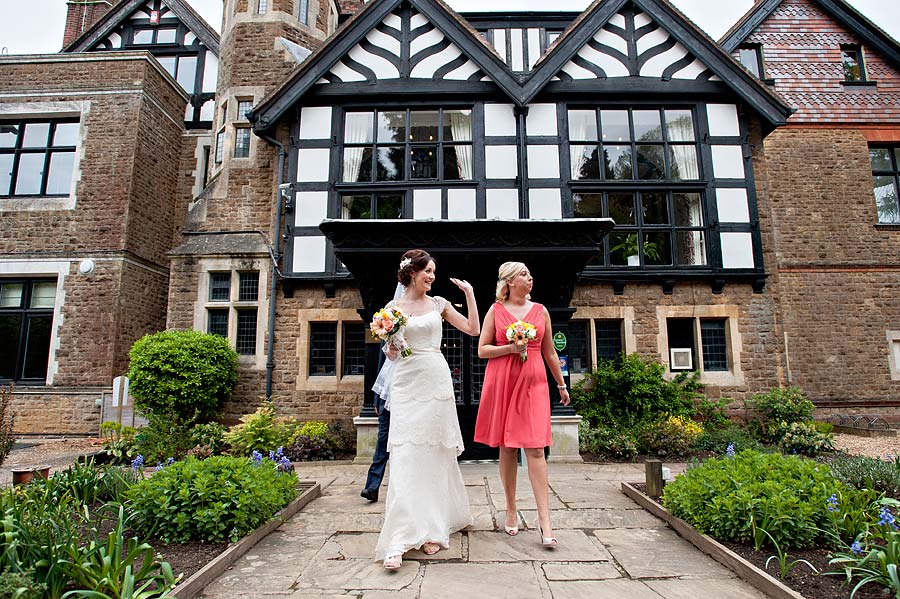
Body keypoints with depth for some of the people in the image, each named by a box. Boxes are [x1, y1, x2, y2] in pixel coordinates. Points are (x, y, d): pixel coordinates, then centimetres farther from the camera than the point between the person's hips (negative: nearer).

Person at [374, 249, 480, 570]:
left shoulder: (439, 303, 9)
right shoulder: (394, 307, 6)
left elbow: (473, 329, 7)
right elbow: (390, 353, 10)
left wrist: (469, 293, 4)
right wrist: (391, 344, -12)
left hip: (436, 381, 2)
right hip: (406, 384, -1)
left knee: (435, 453, 6)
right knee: (404, 457, -7)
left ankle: (432, 528, 22)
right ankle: (399, 540, -5)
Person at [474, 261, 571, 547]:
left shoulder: (541, 311, 10)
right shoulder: (495, 311, 4)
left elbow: (550, 352, 16)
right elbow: (482, 350, 3)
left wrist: (562, 385, 19)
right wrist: (511, 348, -12)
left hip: (533, 383, 1)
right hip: (501, 382, 0)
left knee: (535, 448, -7)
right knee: (507, 448, 7)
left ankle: (544, 519, -4)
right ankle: (511, 510, 21)